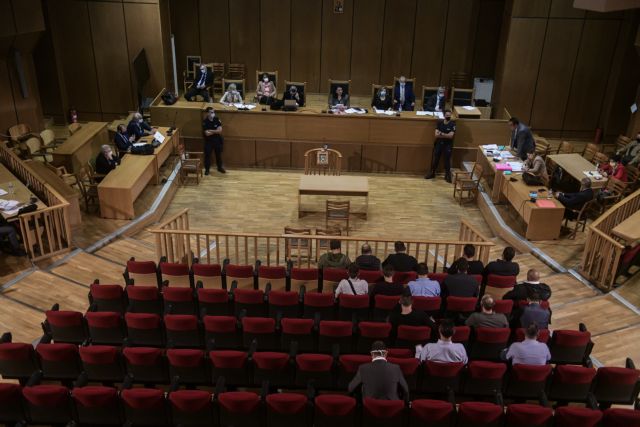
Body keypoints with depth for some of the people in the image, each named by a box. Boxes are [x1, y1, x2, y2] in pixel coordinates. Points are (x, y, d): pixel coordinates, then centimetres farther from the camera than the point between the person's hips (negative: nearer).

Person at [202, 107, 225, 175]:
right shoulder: (205, 121, -14)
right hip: (208, 141, -2)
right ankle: (207, 169, 18)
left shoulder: (217, 119, -6)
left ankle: (220, 168, 32)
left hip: (218, 140, 3)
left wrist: (211, 130, -17)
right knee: (207, 155, 3)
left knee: (219, 154, 15)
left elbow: (220, 130, -14)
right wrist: (216, 131, -15)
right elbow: (207, 133, -21)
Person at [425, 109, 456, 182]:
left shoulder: (452, 124, -7)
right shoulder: (439, 122, 2)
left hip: (448, 145, -3)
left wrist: (441, 134, -16)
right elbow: (436, 134, -8)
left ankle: (447, 175, 10)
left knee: (447, 160, 0)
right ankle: (432, 173, 23)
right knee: (435, 159, 9)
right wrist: (446, 135, -16)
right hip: (438, 143, 3)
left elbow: (450, 136, -17)